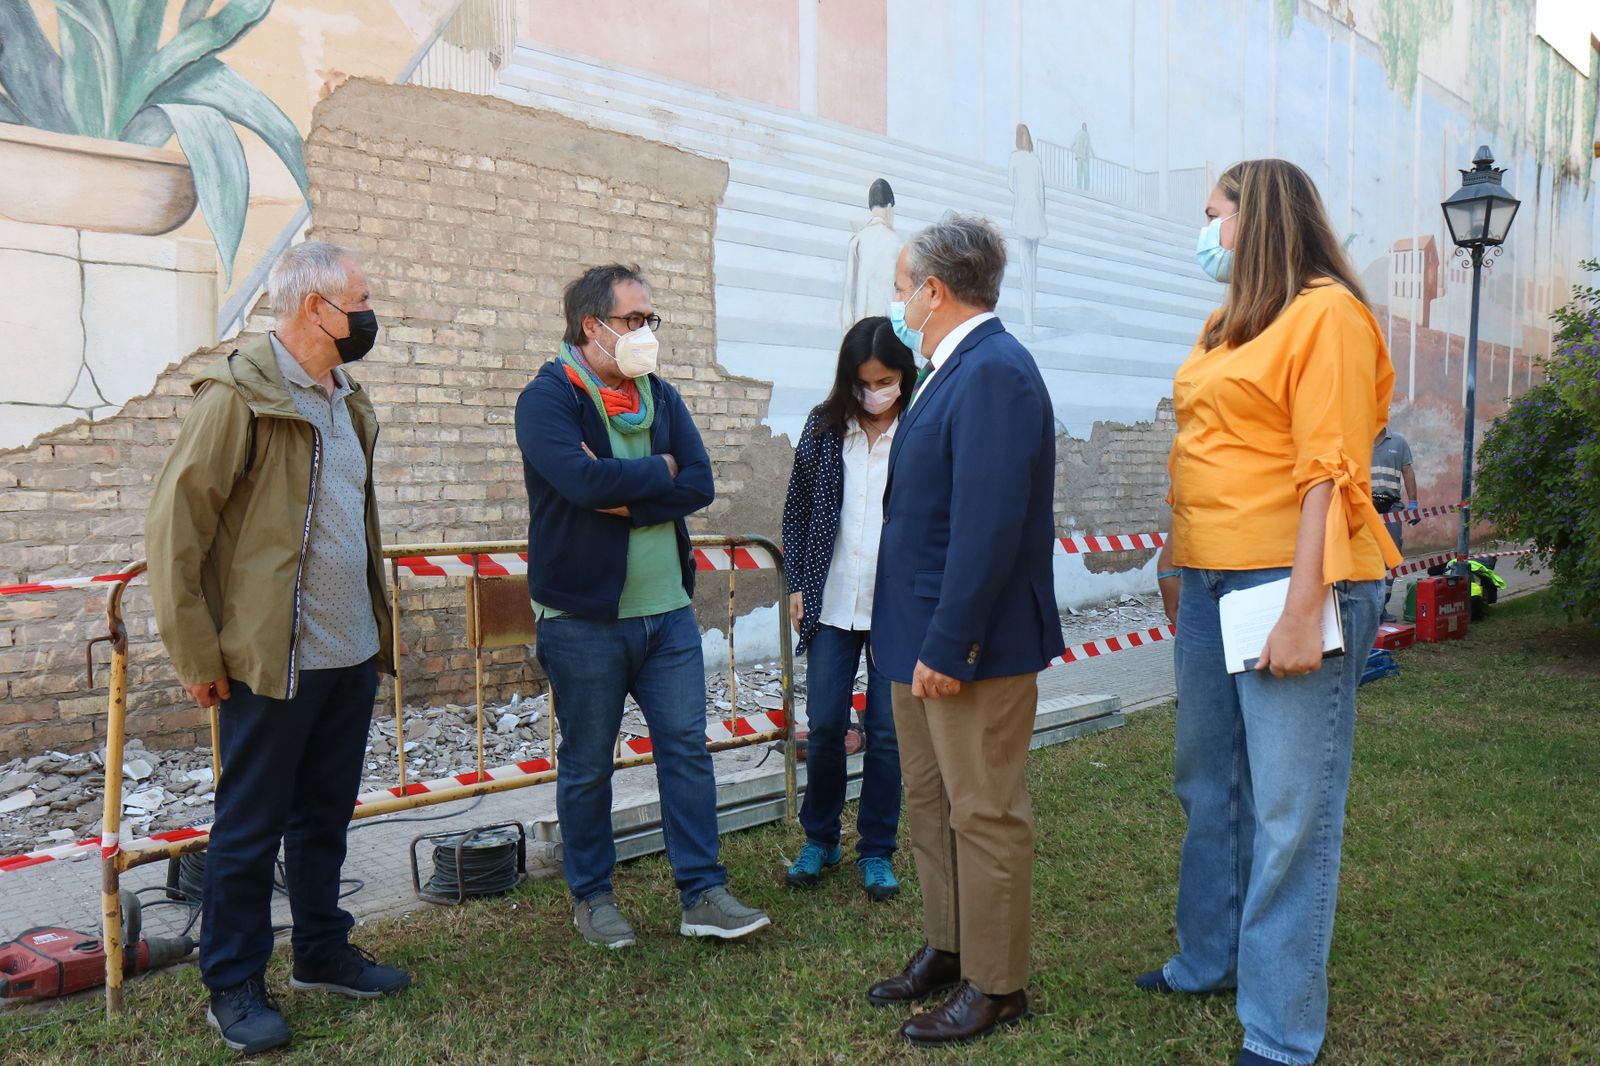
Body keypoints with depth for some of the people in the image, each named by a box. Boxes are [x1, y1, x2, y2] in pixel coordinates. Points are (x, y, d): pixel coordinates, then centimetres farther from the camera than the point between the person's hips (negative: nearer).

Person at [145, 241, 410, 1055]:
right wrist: (198, 656, -14)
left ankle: (322, 952, 33)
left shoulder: (346, 400, 13)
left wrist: (379, 624, 16)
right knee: (249, 828, 6)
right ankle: (234, 988, 21)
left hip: (352, 656, 7)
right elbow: (172, 526, -15)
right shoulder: (239, 397, -13)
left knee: (325, 815, 18)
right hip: (272, 662, -7)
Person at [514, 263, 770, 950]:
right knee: (587, 764, 9)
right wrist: (658, 470, -11)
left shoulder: (661, 397, 9)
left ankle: (702, 894, 16)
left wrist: (625, 499, -17)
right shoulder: (547, 398, -8)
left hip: (668, 611, 5)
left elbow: (700, 484, -3)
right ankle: (590, 895, 26)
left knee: (687, 746, 6)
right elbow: (583, 481, -26)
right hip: (585, 617, -5)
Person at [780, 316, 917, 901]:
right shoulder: (824, 426, 3)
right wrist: (797, 584, 5)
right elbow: (797, 510, 9)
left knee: (887, 732, 6)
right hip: (832, 604, 2)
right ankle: (820, 838, 27)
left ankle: (877, 851, 23)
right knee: (824, 726, 6)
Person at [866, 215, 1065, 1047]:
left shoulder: (993, 372, -18)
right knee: (929, 802, 19)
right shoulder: (957, 370, 13)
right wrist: (914, 636, 13)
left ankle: (996, 985, 20)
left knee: (984, 815, 4)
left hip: (971, 644, -10)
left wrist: (948, 644, -23)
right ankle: (946, 949, 35)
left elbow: (988, 525, -25)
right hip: (924, 636, 10)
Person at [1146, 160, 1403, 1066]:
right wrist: (1176, 562, 13)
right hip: (1210, 579, 9)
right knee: (1210, 786, 18)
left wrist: (1302, 610, -21)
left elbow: (1331, 473, -16)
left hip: (1289, 580, -8)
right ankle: (1209, 960, 36)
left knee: (1290, 810, 0)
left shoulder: (1328, 314, -9)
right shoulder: (1227, 326, 16)